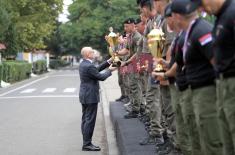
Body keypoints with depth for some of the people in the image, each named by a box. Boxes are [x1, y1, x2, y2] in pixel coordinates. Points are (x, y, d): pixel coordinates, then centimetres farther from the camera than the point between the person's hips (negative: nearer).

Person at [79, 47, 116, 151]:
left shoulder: (83, 64, 9)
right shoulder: (89, 66, -21)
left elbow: (97, 69, 17)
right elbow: (101, 77, -14)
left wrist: (108, 62, 14)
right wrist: (110, 70, 2)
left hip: (84, 96, 10)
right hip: (90, 96, -10)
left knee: (85, 119, 12)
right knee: (90, 120, -5)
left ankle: (86, 143, 18)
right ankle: (87, 144, -3)